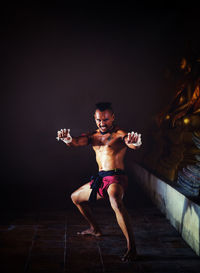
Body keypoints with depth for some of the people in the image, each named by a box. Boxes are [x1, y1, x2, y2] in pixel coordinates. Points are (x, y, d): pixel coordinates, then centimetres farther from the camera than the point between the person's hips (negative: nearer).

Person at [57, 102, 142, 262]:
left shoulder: (119, 134, -4)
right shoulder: (93, 136, 14)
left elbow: (133, 144, -25)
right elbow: (76, 142, -4)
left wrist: (135, 143, -51)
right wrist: (68, 139, -29)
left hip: (116, 178, -8)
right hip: (100, 179, 8)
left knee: (116, 202, -38)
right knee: (76, 197, 26)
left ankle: (132, 248, -37)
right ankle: (95, 229, 43)